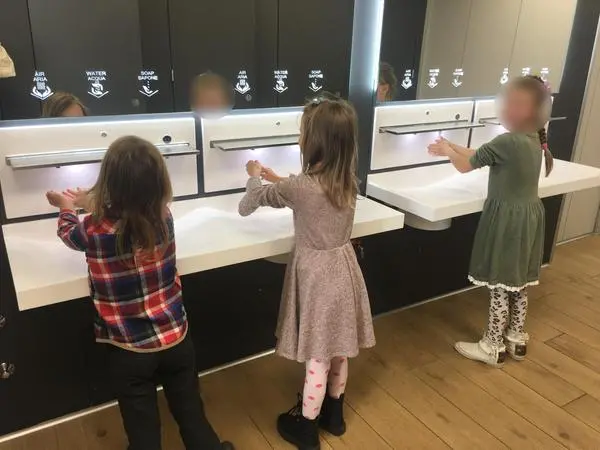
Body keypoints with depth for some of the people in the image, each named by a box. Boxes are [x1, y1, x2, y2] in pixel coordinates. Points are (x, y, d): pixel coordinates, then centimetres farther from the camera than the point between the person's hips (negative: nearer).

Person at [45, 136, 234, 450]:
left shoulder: (95, 229, -20)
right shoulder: (163, 216, -12)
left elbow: (68, 232, 7)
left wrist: (67, 207, 29)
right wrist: (89, 203, 28)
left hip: (130, 350, -2)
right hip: (175, 338, 3)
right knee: (192, 415, 21)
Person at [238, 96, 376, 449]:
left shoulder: (300, 187, -23)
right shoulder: (348, 180, -4)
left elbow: (260, 196, -3)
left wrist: (255, 175, 19)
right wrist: (272, 175, 23)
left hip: (317, 273, -6)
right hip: (343, 266, 6)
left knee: (319, 354, 8)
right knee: (339, 346, 21)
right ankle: (334, 412, 42)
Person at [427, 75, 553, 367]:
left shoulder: (507, 142, -23)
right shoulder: (534, 139, 6)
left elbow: (465, 165, -11)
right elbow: (479, 156, 14)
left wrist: (448, 151, 8)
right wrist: (453, 147, 14)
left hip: (507, 219, -9)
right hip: (528, 216, 9)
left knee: (500, 285, 3)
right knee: (518, 283, 19)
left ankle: (493, 347, 16)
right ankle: (516, 339, 33)